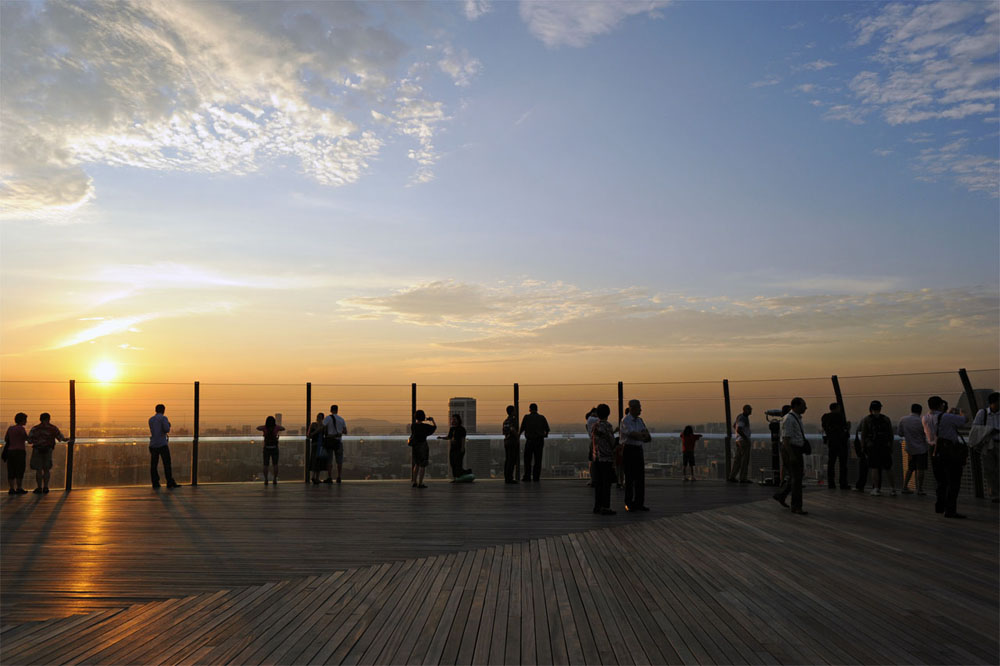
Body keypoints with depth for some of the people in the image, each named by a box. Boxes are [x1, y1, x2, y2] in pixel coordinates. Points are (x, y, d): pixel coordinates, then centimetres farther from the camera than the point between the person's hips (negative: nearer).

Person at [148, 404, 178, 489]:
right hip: (162, 444, -6)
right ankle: (170, 482, -10)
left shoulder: (150, 419, 15)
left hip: (153, 444, 6)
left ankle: (155, 483, 2)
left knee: (153, 464, 5)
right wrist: (168, 424, 8)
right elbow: (167, 429, -14)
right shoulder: (163, 418, -6)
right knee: (167, 464, -6)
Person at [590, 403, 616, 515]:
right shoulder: (607, 426, -12)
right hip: (606, 459, -7)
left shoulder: (594, 426, 10)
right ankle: (605, 507, -2)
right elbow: (611, 443, -12)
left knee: (598, 483, 10)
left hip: (596, 459, 7)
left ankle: (597, 506, 13)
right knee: (606, 484, -3)